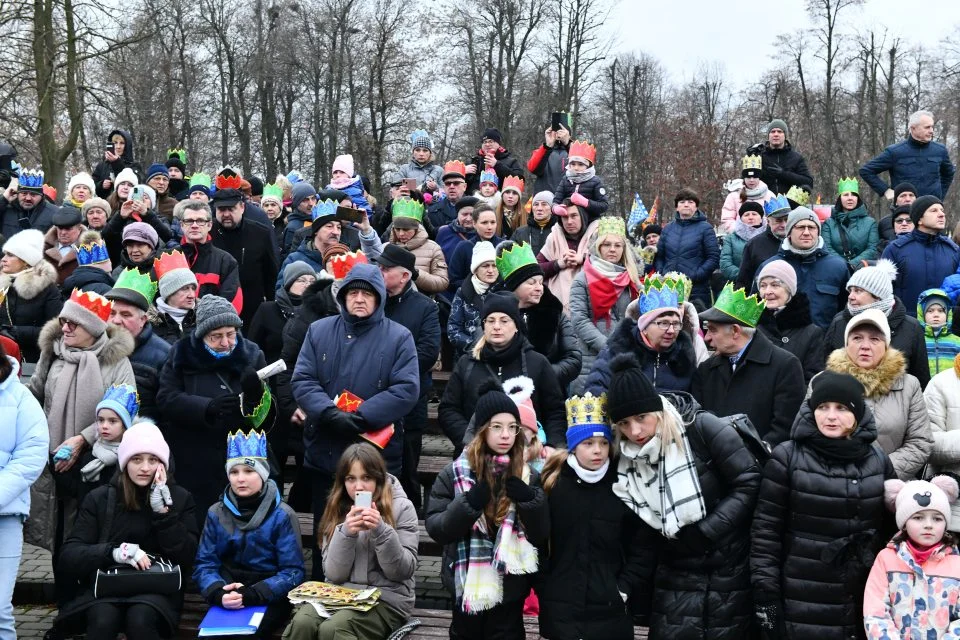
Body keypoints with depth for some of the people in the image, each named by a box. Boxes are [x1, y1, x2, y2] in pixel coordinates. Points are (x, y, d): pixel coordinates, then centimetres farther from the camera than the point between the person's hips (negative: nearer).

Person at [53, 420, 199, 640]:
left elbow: (186, 559, -2)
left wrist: (163, 510, -11)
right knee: (103, 619, -34)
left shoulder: (180, 498, 8)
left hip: (156, 589, 0)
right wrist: (114, 551, -21)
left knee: (140, 619, -33)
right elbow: (69, 557, -2)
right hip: (105, 585, 0)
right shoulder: (99, 498, 8)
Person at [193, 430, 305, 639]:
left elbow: (293, 572, -9)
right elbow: (204, 564, 0)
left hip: (270, 598, -2)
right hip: (229, 596, 2)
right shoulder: (216, 513, 4)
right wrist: (219, 593, -23)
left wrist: (250, 595, -24)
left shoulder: (282, 515, -5)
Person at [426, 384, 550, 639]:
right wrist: (470, 502, -25)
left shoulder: (527, 476, 0)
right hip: (467, 585, -1)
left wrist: (530, 501, -18)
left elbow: (541, 537, -1)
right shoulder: (454, 473, -6)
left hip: (510, 587, 1)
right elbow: (435, 529, -10)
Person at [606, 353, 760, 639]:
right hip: (674, 579, 4)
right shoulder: (628, 461, 1)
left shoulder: (703, 428, -14)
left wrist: (705, 532, -16)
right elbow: (643, 532, 9)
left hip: (729, 571, -4)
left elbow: (750, 483, -14)